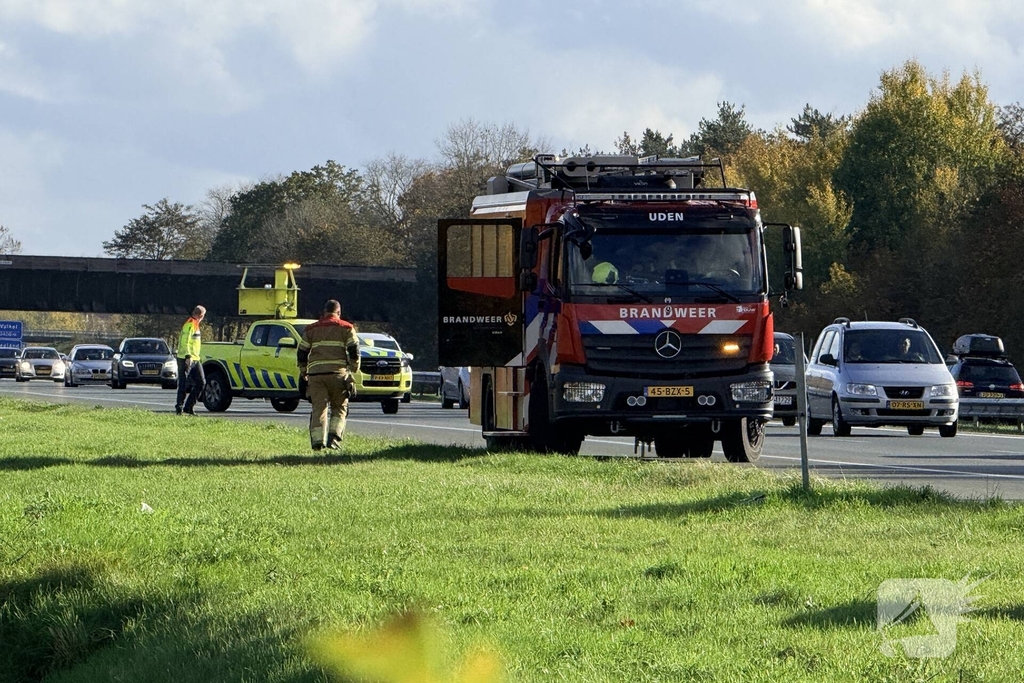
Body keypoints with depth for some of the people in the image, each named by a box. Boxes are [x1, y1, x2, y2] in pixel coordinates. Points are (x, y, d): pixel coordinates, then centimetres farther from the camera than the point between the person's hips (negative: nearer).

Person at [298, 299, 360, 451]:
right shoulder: (346, 328, 8)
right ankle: (334, 437, -9)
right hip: (337, 372, -2)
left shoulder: (311, 329, 16)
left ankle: (317, 441, -10)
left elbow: (302, 353, 15)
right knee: (339, 408, 8)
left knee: (318, 408, 1)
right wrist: (354, 369, 12)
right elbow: (354, 350, 0)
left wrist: (303, 373, 24)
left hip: (315, 373, 2)